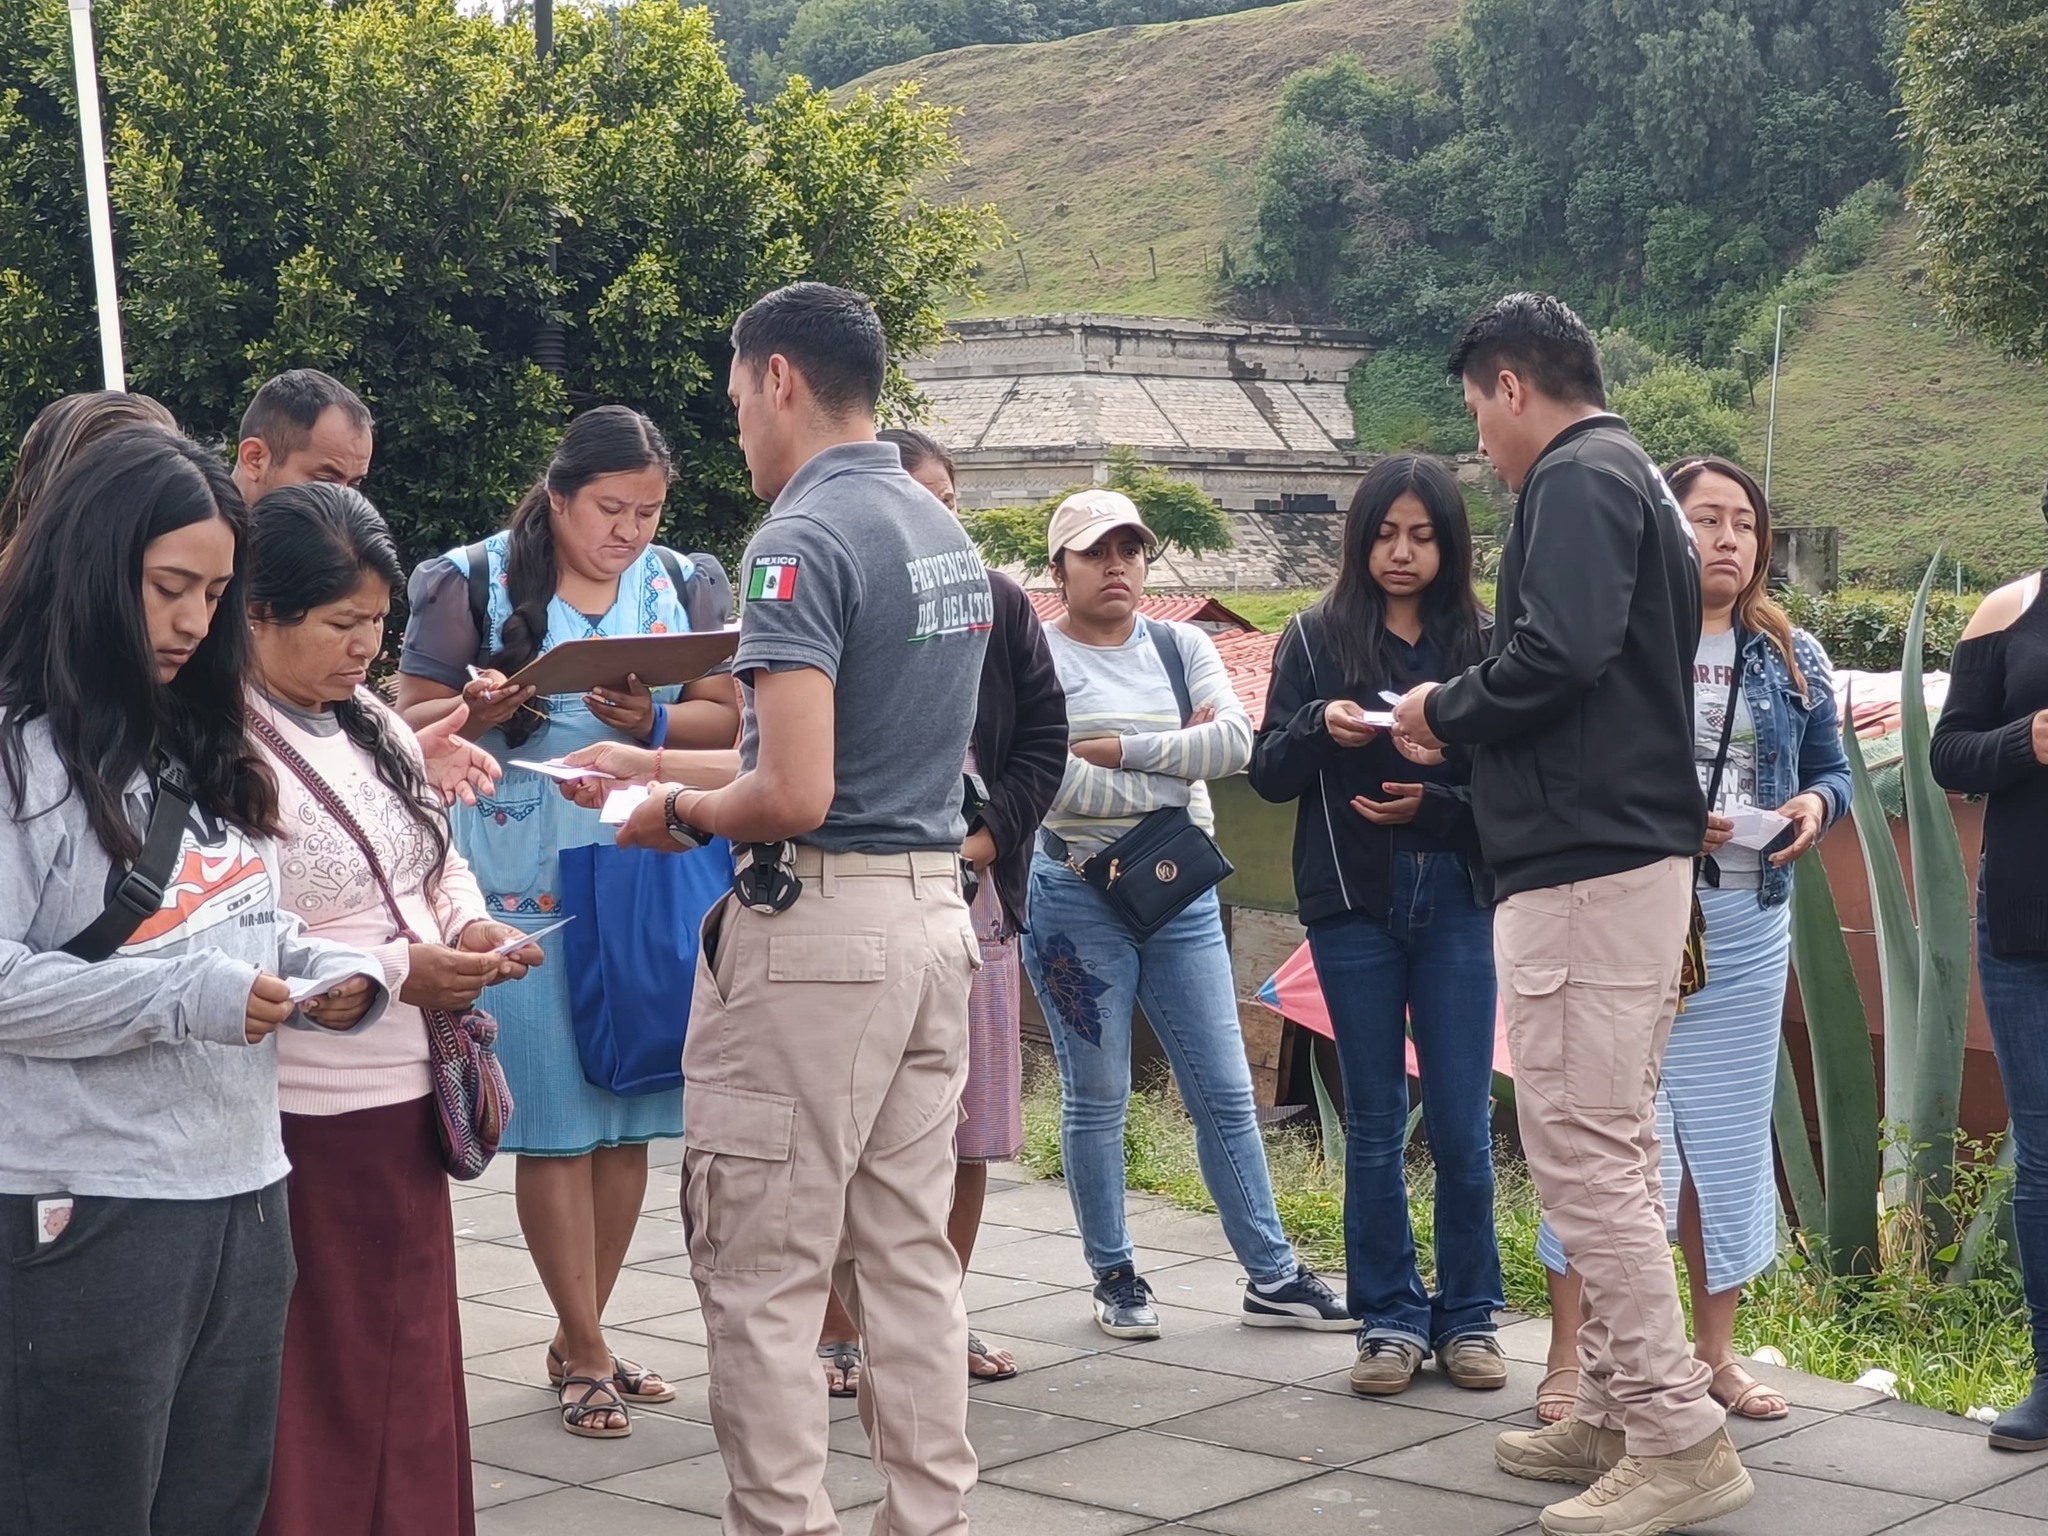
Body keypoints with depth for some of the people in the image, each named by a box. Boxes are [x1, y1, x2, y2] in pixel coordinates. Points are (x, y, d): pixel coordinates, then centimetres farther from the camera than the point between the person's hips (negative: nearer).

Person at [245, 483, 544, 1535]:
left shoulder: (373, 727, 10)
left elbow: (439, 859, 22)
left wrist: (470, 925, 1)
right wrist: (393, 973, -22)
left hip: (403, 1103, 8)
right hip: (304, 1122, -8)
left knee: (408, 1368, 16)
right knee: (312, 1395, 3)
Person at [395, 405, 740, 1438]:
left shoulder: (678, 585, 9)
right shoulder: (477, 584, -1)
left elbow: (727, 718, 6)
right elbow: (409, 724, -1)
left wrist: (656, 721, -14)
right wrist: (477, 709, -21)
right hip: (525, 882, -4)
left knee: (630, 1117, 6)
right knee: (556, 1120, -3)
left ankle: (575, 1339, 20)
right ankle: (589, 1358, 8)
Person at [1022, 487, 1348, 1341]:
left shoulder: (1182, 647, 10)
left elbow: (1237, 741, -7)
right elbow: (1054, 784, -18)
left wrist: (1121, 748, -13)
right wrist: (1178, 761, -9)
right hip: (1079, 895, -4)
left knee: (1225, 1095, 6)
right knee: (1096, 1101, 4)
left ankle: (1273, 1278, 12)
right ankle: (1114, 1278, 17)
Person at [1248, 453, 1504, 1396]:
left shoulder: (1480, 643, 3)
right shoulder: (1316, 638, 4)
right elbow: (1267, 773, 2)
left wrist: (1435, 803, -16)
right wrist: (1319, 725, -16)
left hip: (1455, 901, 0)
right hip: (1352, 903, 0)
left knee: (1462, 1124, 1)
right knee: (1374, 1125, 7)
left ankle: (1469, 1316, 15)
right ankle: (1390, 1318, 16)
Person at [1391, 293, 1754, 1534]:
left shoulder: (1577, 478, -9)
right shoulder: (1637, 481, 21)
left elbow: (1559, 652, -24)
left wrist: (1443, 712, -8)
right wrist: (1469, 731, 15)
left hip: (1584, 864, -11)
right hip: (1644, 853, 11)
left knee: (1581, 1149, -9)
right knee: (1615, 1148, 14)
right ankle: (1616, 1415, 20)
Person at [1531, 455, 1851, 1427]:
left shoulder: (1792, 659, 11)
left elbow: (1831, 766, 17)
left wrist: (1816, 804, -5)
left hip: (1746, 931, 5)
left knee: (1727, 1133, 11)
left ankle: (1715, 1348, 24)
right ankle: (1570, 1357, 6)